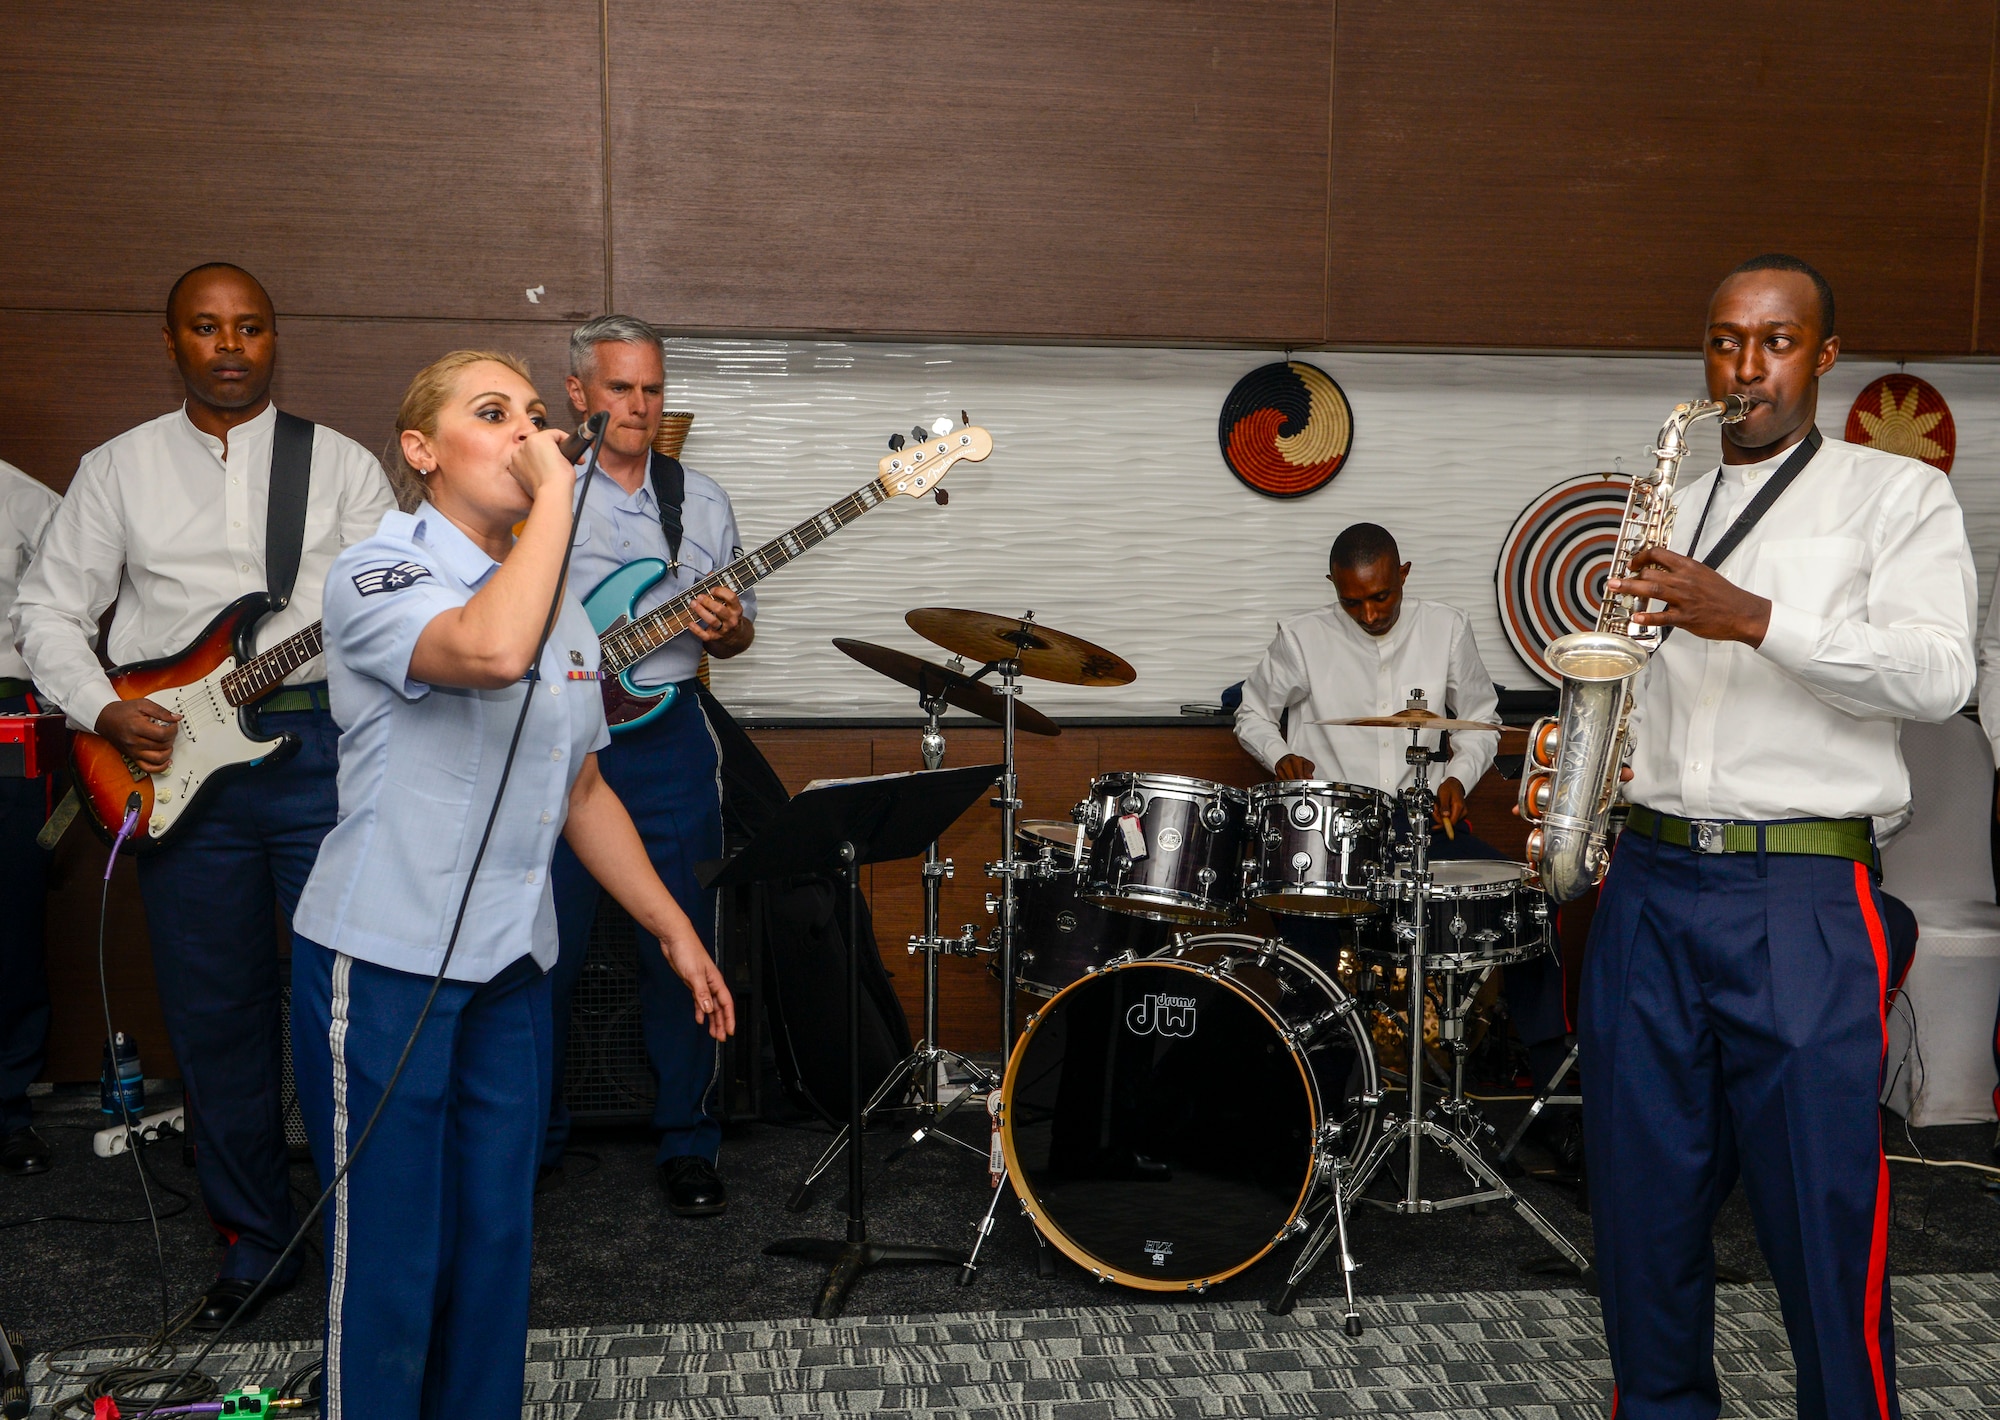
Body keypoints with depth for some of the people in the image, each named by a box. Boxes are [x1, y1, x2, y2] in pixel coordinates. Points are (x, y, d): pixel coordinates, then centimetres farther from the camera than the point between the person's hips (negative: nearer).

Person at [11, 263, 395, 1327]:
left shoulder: (341, 463, 9)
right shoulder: (118, 469, 12)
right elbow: (48, 609, 11)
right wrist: (102, 712, -4)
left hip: (322, 746, -1)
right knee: (216, 1013, 7)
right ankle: (254, 1237, 22)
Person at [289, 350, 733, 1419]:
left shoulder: (560, 606, 11)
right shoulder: (376, 574, -12)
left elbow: (582, 790, 17)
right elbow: (490, 649, -35)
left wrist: (673, 926, 14)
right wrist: (557, 496, -25)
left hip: (509, 968, 7)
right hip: (383, 965, -7)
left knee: (496, 1241, 15)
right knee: (389, 1259, 3)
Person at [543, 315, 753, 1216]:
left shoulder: (702, 501, 11)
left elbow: (737, 631, 15)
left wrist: (729, 630, -8)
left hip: (669, 743, 2)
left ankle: (686, 1146, 17)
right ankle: (532, 1137, 23)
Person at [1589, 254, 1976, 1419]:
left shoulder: (1899, 495, 5)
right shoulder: (1667, 517, 19)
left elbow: (1939, 676, -9)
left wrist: (1757, 619, -20)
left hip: (1805, 894, -4)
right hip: (1650, 885, 4)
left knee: (1824, 1209, -1)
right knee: (1646, 1189, 9)